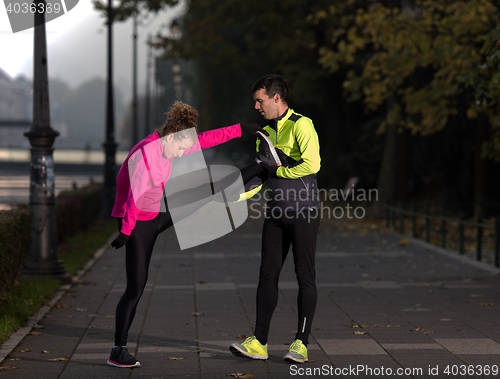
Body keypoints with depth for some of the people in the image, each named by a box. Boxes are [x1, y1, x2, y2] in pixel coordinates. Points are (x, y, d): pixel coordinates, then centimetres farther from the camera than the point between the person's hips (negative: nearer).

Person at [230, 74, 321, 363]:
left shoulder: (301, 125, -10)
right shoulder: (265, 133, 15)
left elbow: (312, 164, -23)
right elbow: (261, 176, 18)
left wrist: (278, 169, -11)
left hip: (304, 212, -7)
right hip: (276, 213, 7)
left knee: (305, 277, -1)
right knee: (268, 275, 4)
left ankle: (301, 343, 5)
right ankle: (259, 343, 7)